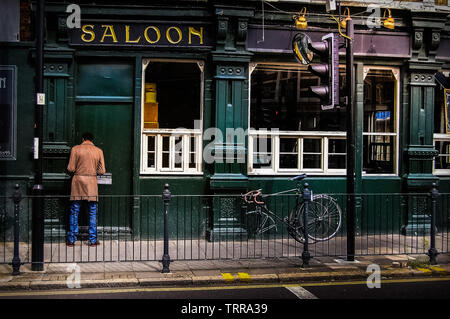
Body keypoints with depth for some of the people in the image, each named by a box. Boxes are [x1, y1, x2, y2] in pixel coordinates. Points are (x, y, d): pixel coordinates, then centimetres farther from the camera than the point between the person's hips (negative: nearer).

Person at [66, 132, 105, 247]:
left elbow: (71, 169, -5)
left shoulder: (75, 149, -1)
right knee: (92, 212, 6)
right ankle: (93, 240, 8)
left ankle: (71, 240, 8)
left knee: (74, 212, 6)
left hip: (78, 181, 0)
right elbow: (102, 171, 1)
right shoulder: (98, 151, 3)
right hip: (92, 182, 0)